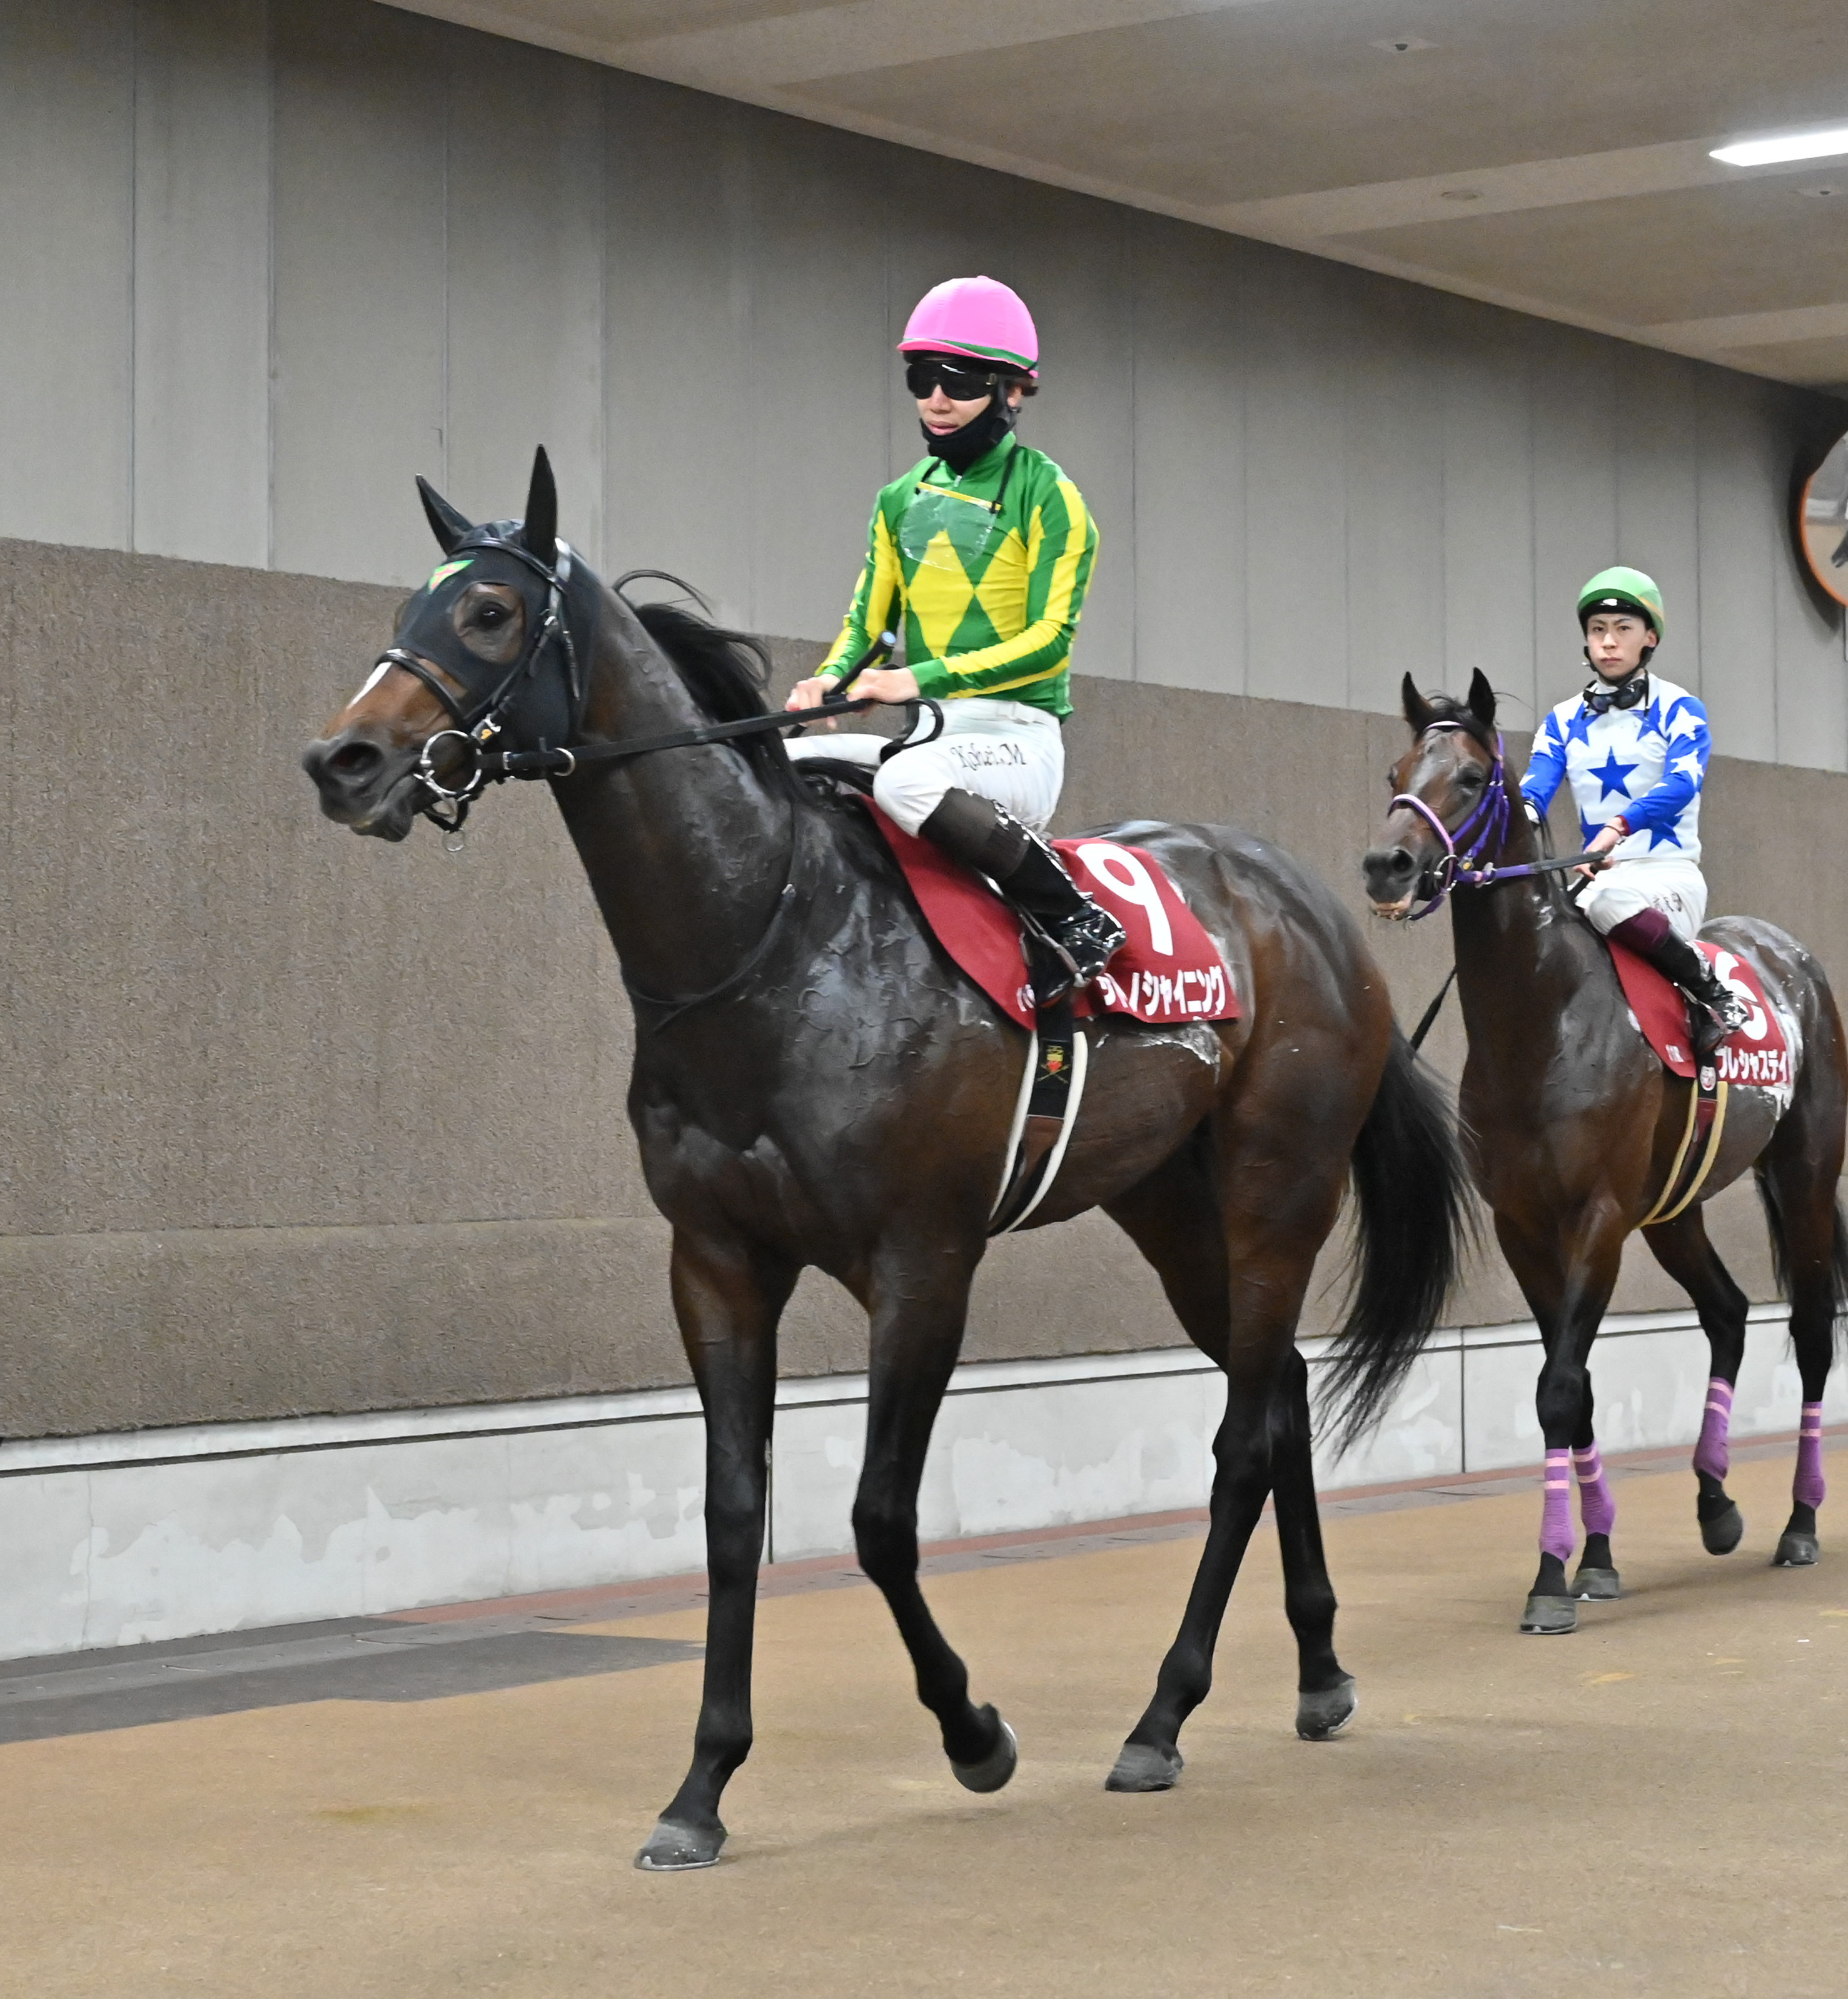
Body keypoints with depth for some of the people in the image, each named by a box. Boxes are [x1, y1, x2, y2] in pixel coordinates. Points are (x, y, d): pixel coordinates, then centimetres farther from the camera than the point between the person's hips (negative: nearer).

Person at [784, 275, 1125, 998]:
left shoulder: (1046, 496, -5)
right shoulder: (902, 500, 15)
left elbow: (1050, 638, -14)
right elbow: (866, 621, 16)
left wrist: (921, 678, -24)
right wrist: (830, 679, -8)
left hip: (1016, 739, -7)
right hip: (927, 735, 7)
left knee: (905, 780, -37)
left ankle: (1077, 921, -22)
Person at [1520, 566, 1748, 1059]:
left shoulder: (1678, 710, 1)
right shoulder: (1564, 722, 13)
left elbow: (1682, 782, -18)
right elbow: (1535, 787, -1)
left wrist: (1617, 827, -37)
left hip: (1670, 875, -5)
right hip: (1598, 875, 5)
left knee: (1609, 899, -37)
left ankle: (1714, 996, -20)